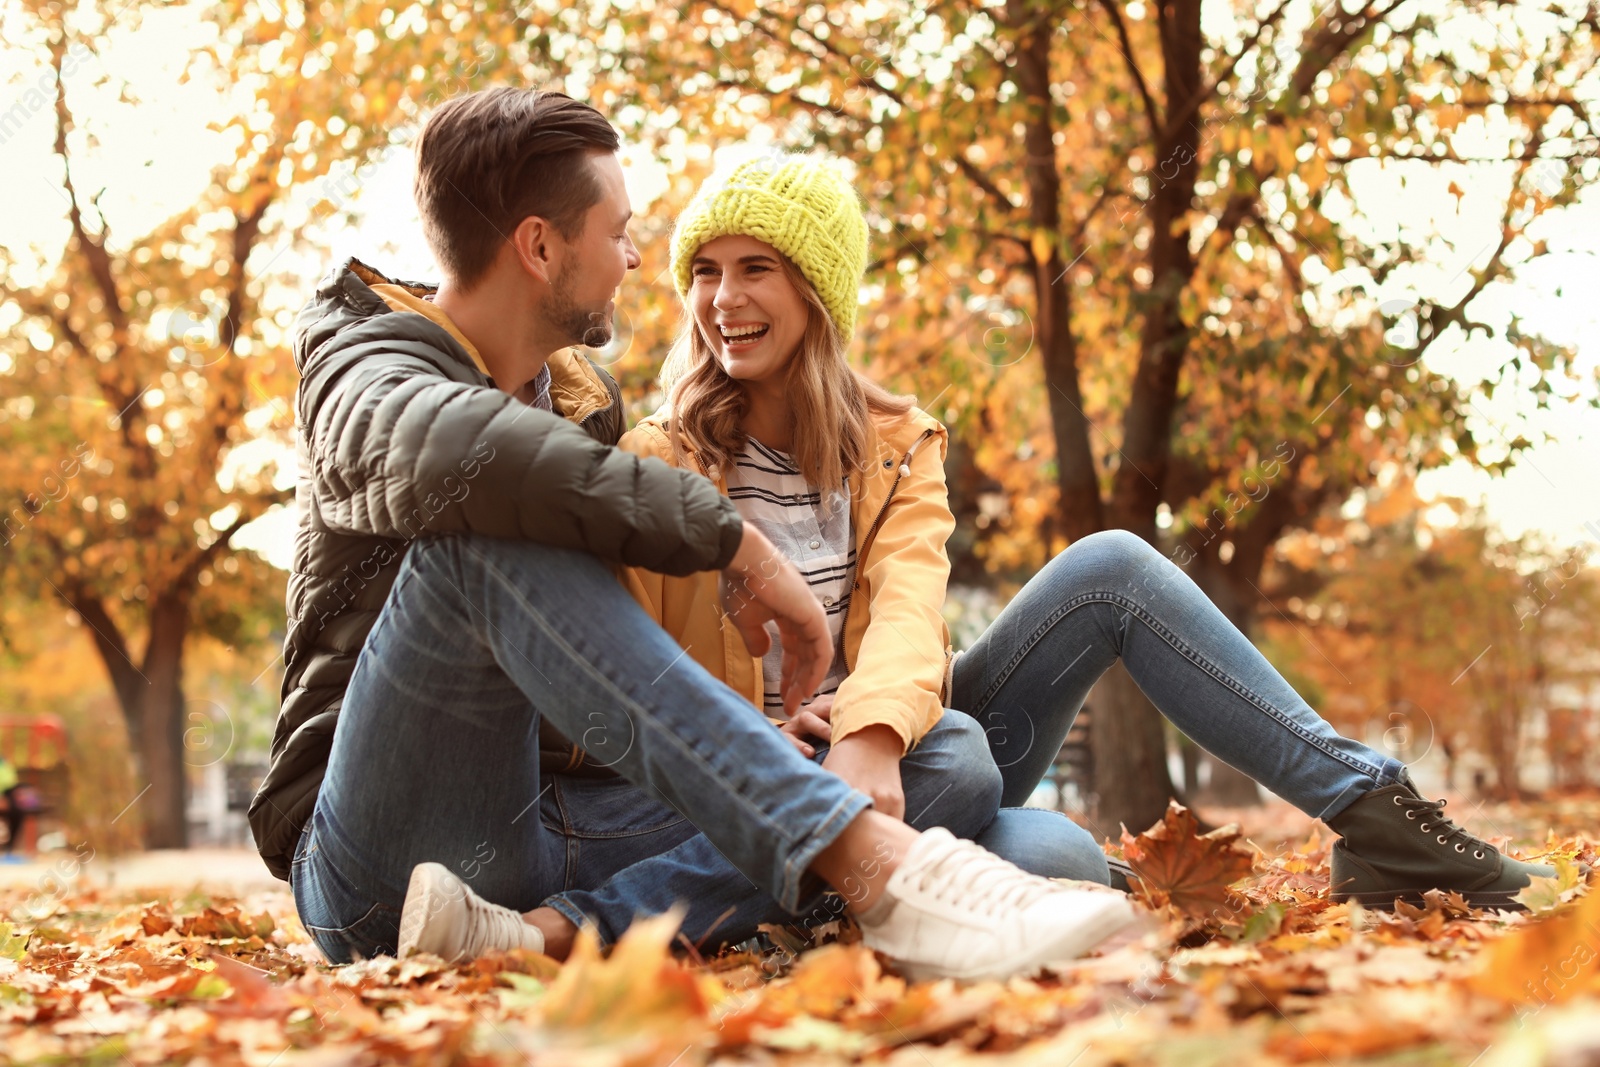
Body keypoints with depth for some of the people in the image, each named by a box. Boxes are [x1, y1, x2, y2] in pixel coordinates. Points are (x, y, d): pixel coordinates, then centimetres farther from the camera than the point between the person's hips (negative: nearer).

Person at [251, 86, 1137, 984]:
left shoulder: (587, 404, 19)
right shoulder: (365, 365, -4)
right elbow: (450, 451, -31)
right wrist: (736, 539, -27)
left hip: (557, 826, 6)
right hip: (382, 861, -6)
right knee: (492, 536, -33)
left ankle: (547, 932, -33)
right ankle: (876, 865, -42)